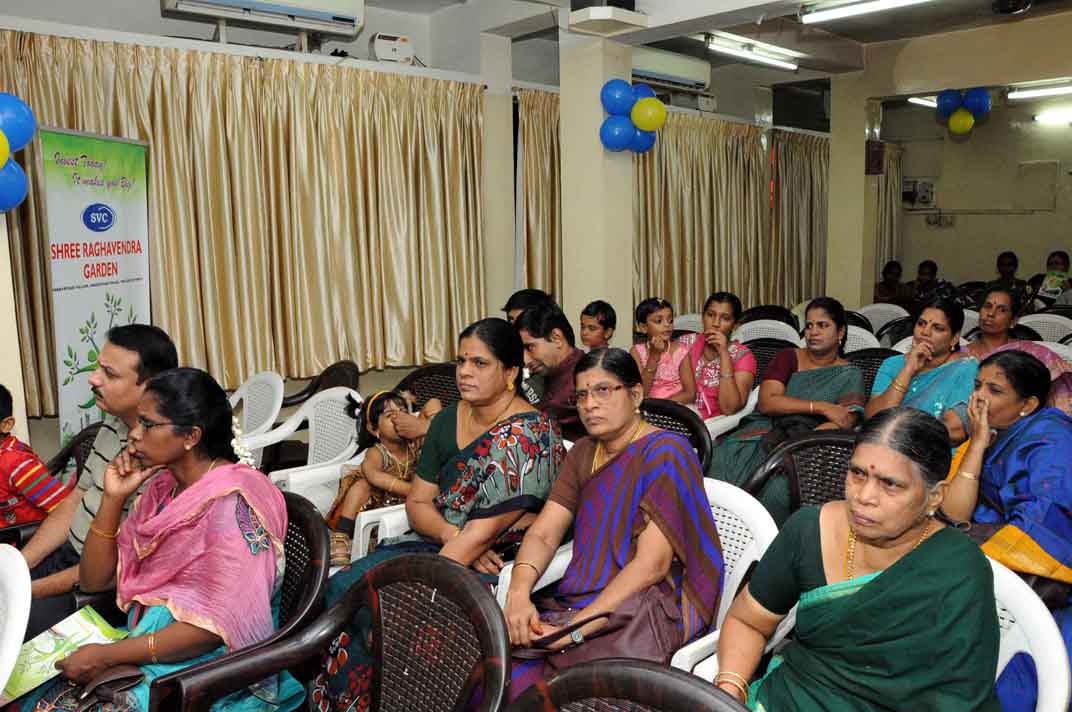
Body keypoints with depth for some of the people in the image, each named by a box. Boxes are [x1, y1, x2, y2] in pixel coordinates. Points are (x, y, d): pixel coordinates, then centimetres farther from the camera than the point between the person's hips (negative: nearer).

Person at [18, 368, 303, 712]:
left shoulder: (231, 501, -20)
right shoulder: (162, 487, 6)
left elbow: (220, 623, -23)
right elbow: (94, 580, 8)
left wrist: (108, 655, -19)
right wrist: (113, 498, -4)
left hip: (212, 661, -7)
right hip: (147, 640, 7)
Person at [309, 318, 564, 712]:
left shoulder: (528, 434, -16)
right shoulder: (447, 421, 6)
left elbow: (487, 528, -21)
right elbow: (417, 502, 6)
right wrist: (453, 536, -15)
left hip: (503, 562, -7)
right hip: (438, 544, 7)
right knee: (343, 588, -13)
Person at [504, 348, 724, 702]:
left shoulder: (664, 453, -11)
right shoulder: (583, 453, 12)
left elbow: (651, 565, -19)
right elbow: (542, 534, 4)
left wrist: (577, 629, -24)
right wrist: (518, 594, -17)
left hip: (650, 606, -6)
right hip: (581, 601, 6)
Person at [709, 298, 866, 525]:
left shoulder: (849, 376, 11)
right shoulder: (788, 358, 14)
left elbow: (844, 422, -5)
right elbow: (766, 403, -1)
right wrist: (820, 407, -9)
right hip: (766, 429, 2)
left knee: (779, 487, -35)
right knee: (725, 461, -30)